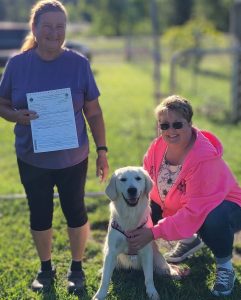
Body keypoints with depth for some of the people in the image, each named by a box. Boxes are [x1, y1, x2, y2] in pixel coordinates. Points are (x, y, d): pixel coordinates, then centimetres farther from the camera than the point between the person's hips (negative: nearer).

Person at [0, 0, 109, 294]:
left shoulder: (78, 63, -8)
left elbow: (93, 112, -2)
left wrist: (102, 151, -5)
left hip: (72, 159, -1)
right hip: (32, 159, 1)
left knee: (75, 212, 11)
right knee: (39, 215, 13)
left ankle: (76, 268, 32)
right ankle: (46, 268, 34)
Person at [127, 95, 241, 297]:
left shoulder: (204, 158, -33)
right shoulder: (158, 146, -12)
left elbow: (195, 212, -35)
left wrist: (154, 233, -36)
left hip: (221, 206, -7)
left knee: (214, 220, -41)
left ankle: (225, 267, -7)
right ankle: (190, 240, 18)